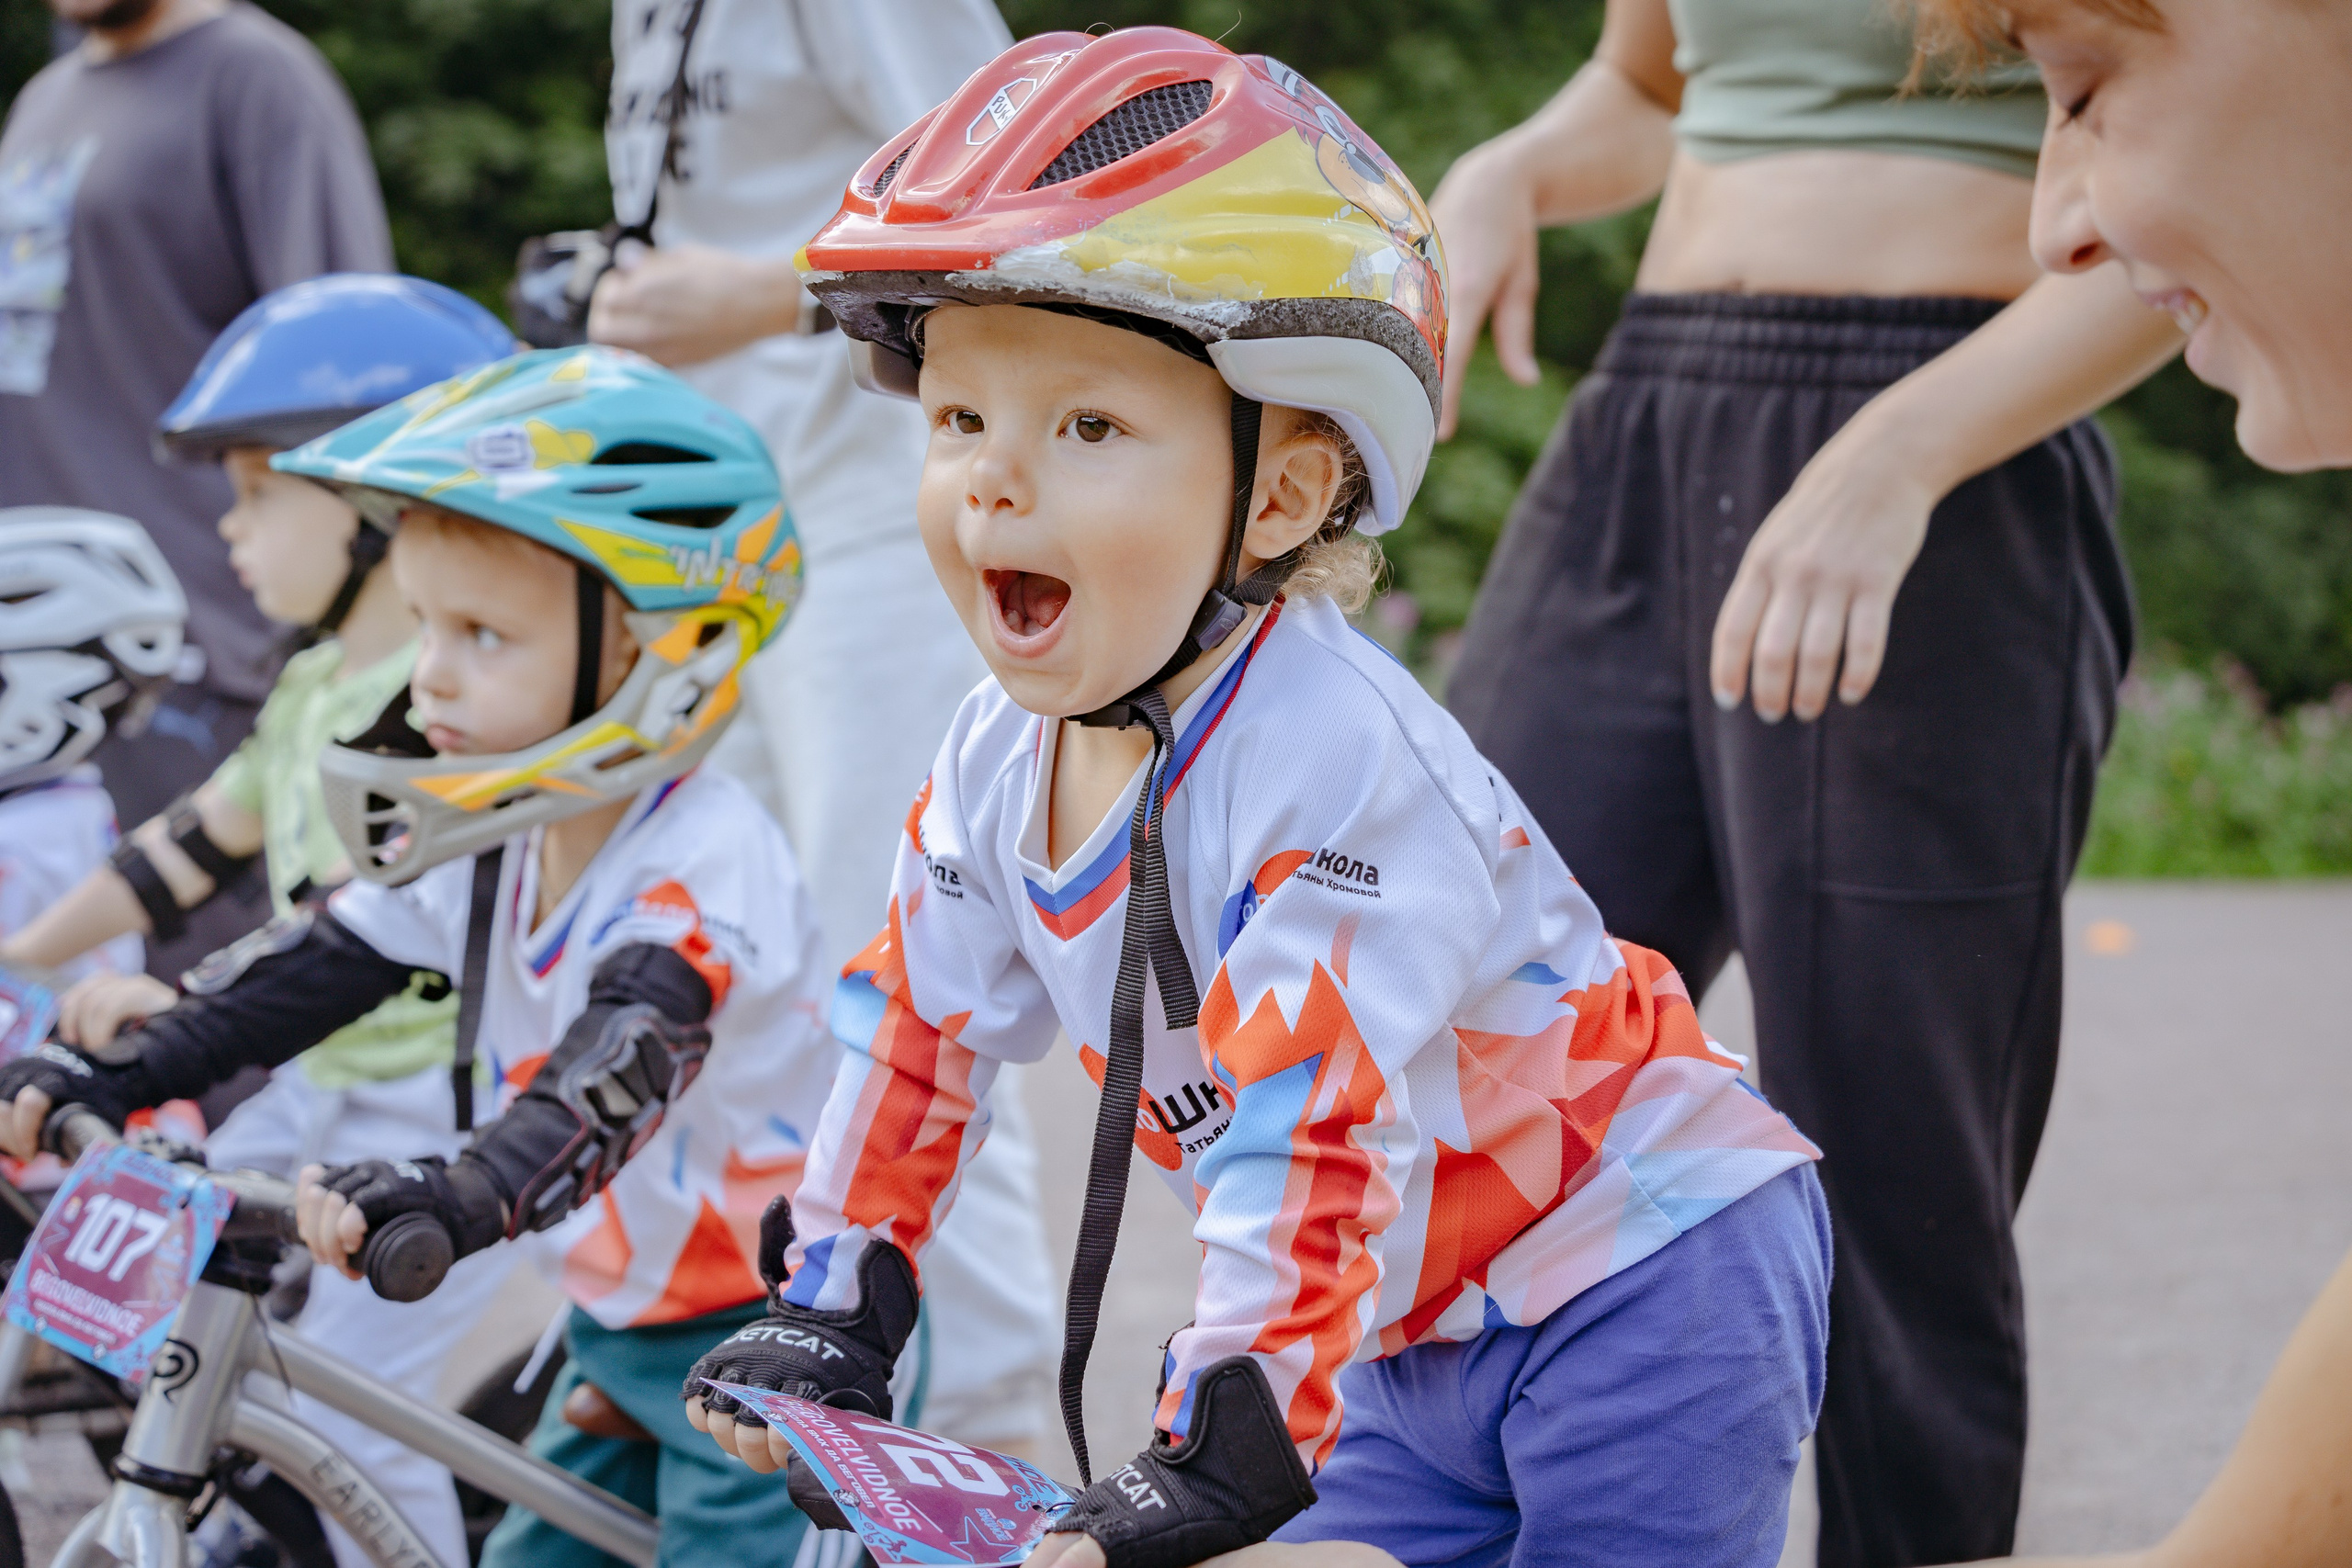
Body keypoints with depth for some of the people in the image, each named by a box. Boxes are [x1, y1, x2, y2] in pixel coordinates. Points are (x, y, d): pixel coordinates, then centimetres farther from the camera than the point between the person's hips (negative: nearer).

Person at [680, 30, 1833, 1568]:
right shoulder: (1004, 764, -3)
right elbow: (918, 1035, 11)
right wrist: (829, 1312, 11)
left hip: (1647, 1299, -8)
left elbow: (1314, 1149, -34)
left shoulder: (1340, 766, -30)